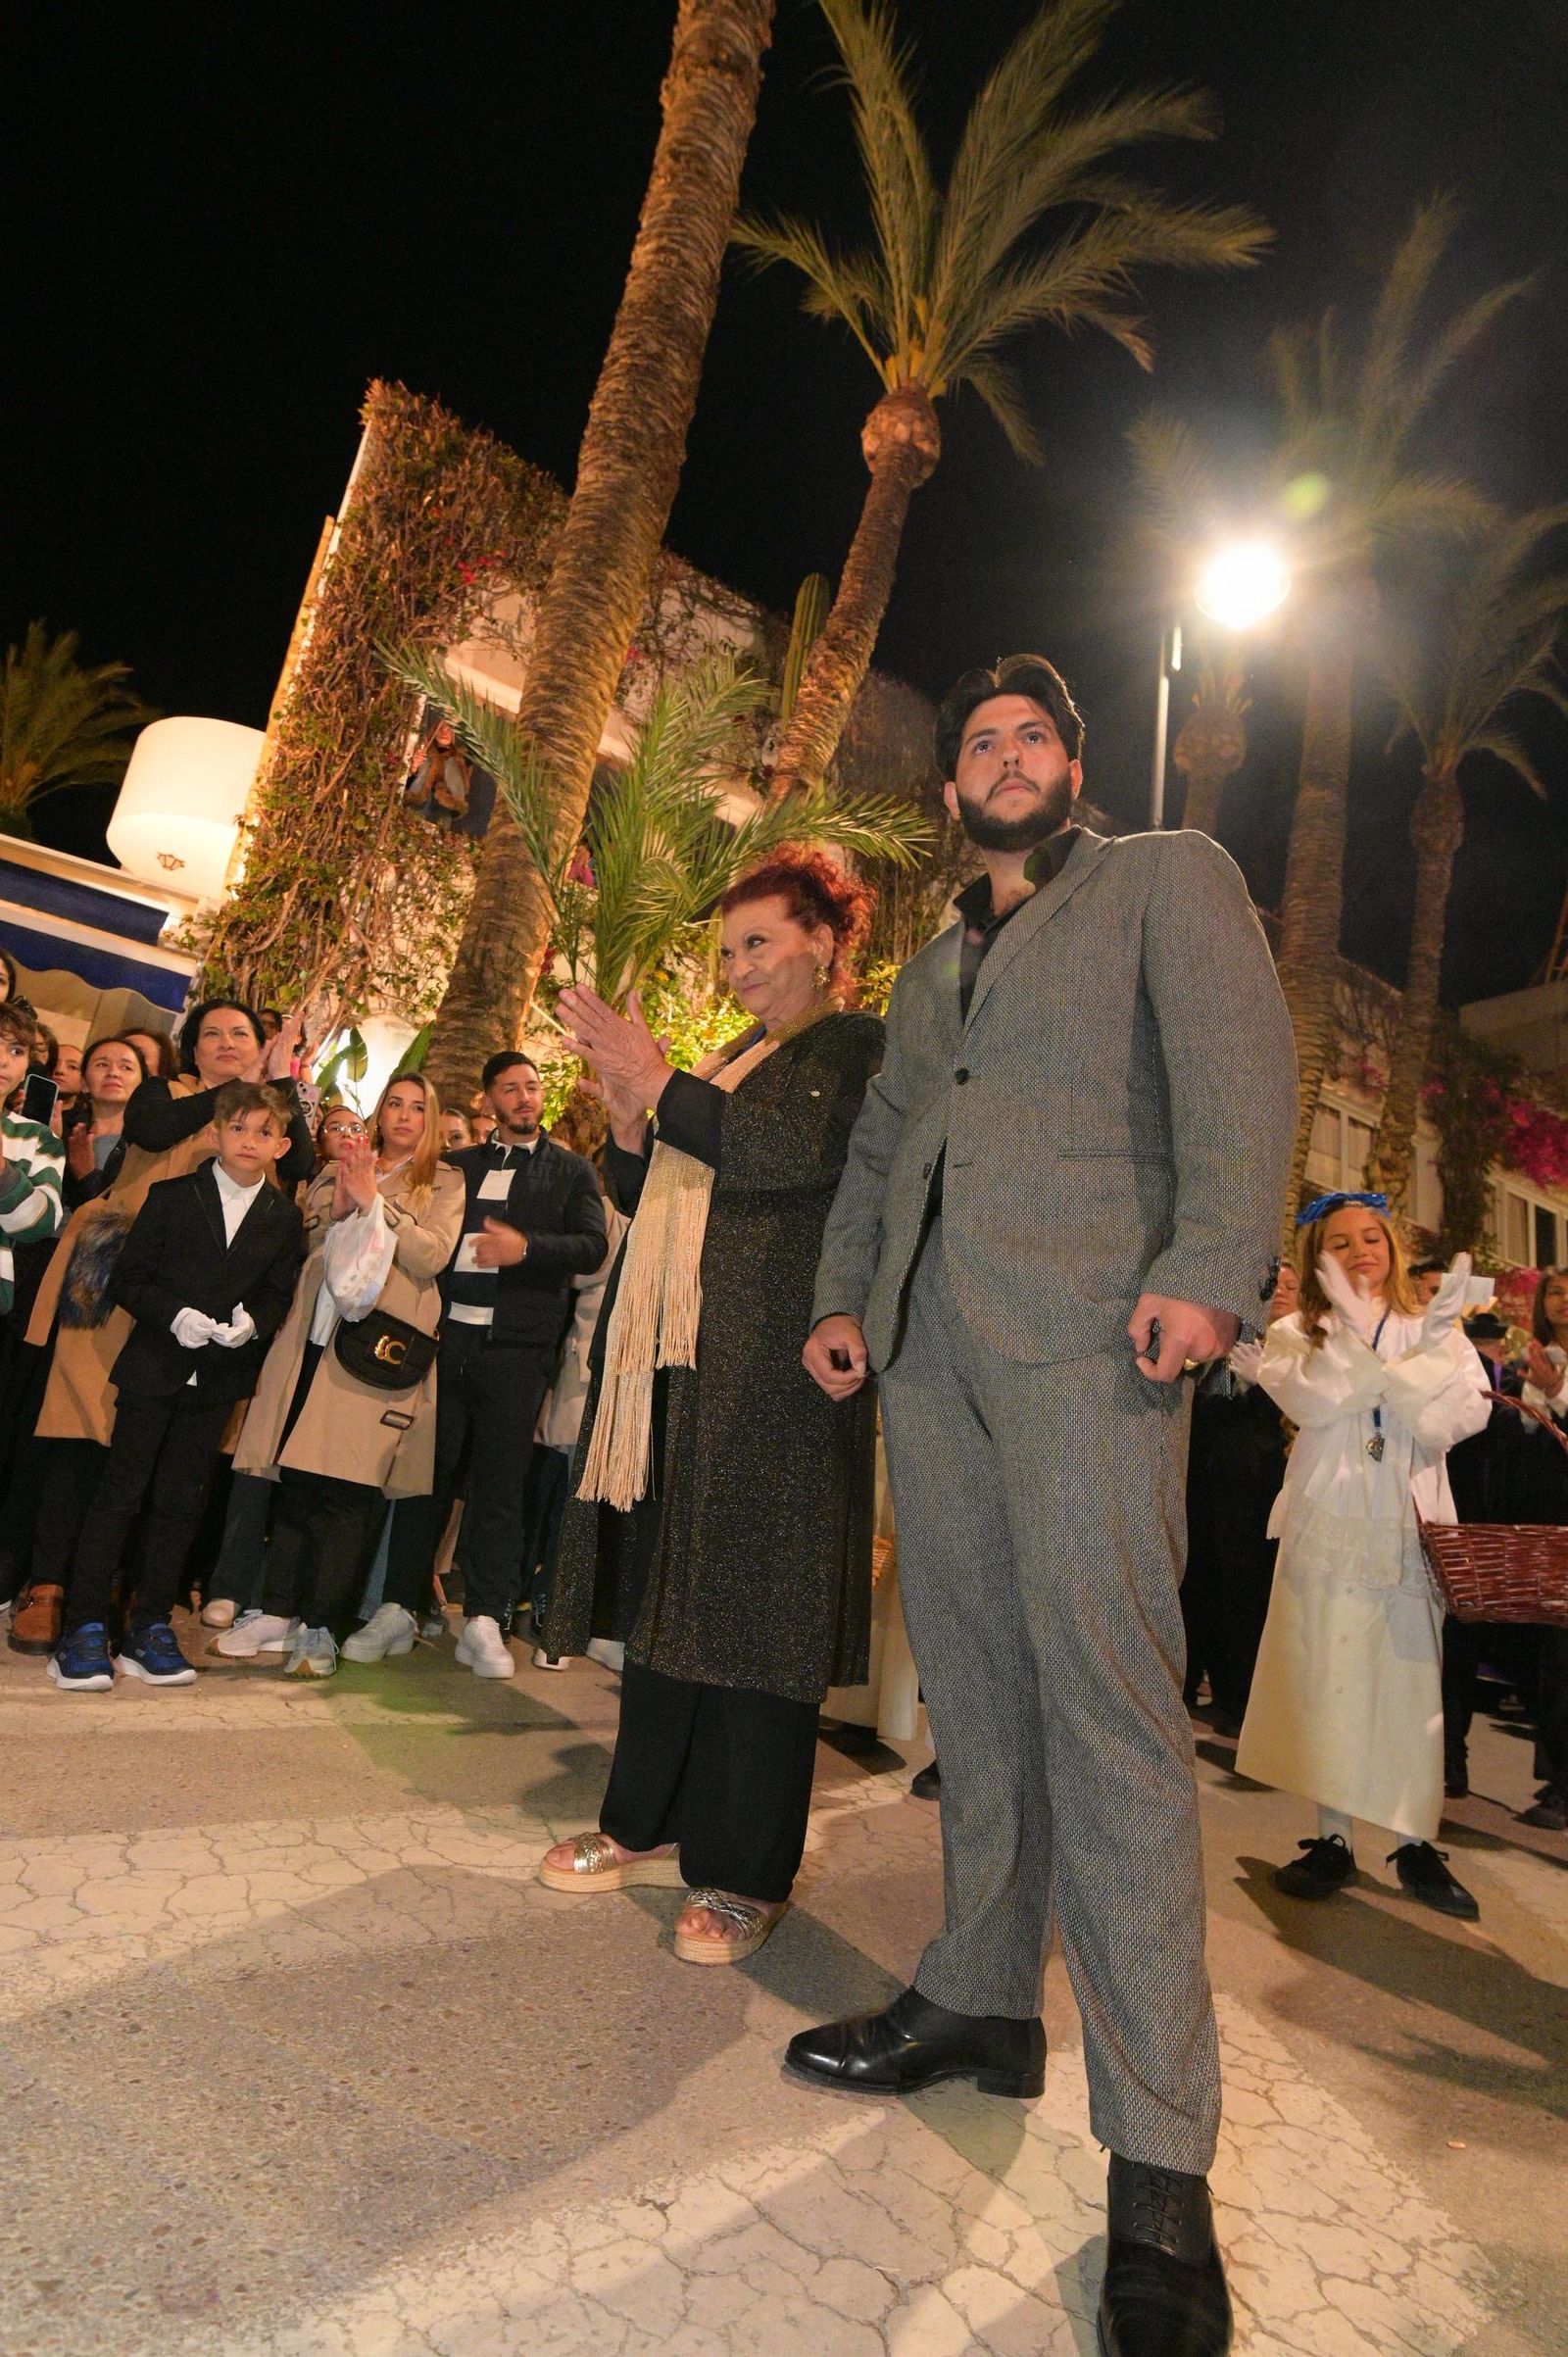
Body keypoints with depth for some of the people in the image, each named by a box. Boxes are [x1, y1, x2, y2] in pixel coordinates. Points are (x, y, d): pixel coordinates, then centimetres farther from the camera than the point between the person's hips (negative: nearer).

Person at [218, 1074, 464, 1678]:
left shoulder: (444, 1183, 8)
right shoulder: (338, 1170, 19)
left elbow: (432, 1256, -6)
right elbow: (306, 1247, 14)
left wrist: (374, 1200, -9)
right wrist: (341, 1207, -3)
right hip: (316, 1333, 4)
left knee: (347, 1486, -6)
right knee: (295, 1478, 4)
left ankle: (320, 1626, 3)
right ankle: (277, 1611, 16)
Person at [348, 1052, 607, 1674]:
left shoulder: (572, 1171, 9)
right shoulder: (457, 1165, 18)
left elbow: (592, 1245, -4)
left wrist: (526, 1247, -18)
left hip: (517, 1343, -2)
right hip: (446, 1334, 2)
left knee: (499, 1481, 1)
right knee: (427, 1470, 5)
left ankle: (483, 1621, 9)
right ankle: (399, 1608, 15)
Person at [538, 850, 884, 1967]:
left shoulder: (859, 1046, 0)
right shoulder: (731, 1061, 22)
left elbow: (796, 1154, -18)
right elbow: (652, 1194, 20)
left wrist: (658, 1086, -12)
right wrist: (628, 1117, 2)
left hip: (773, 1369, -8)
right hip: (679, 1359, 8)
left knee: (750, 1603, -4)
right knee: (667, 1590, 12)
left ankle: (747, 1874, 8)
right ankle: (654, 1825, 26)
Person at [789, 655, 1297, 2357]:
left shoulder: (1168, 878, 10)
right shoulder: (931, 967, 28)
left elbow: (1239, 1064, -5)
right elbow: (876, 1146, 26)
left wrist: (1210, 1267, -19)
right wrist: (842, 1296, 11)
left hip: (1085, 1332, -6)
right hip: (929, 1343, 6)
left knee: (1104, 1700, -10)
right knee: (973, 1687, 9)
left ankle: (1157, 2159, 0)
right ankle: (982, 2002, 23)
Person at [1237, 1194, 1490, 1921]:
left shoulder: (1434, 1332, 9)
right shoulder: (1297, 1334, 5)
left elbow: (1454, 1421, -7)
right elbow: (1313, 1402, -16)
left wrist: (1432, 1345, -20)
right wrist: (1351, 1325, -21)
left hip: (1411, 1531, 1)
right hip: (1328, 1527, -1)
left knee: (1412, 1685, 2)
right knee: (1326, 1680, 2)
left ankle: (1415, 1841, 16)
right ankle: (1332, 1838, 14)